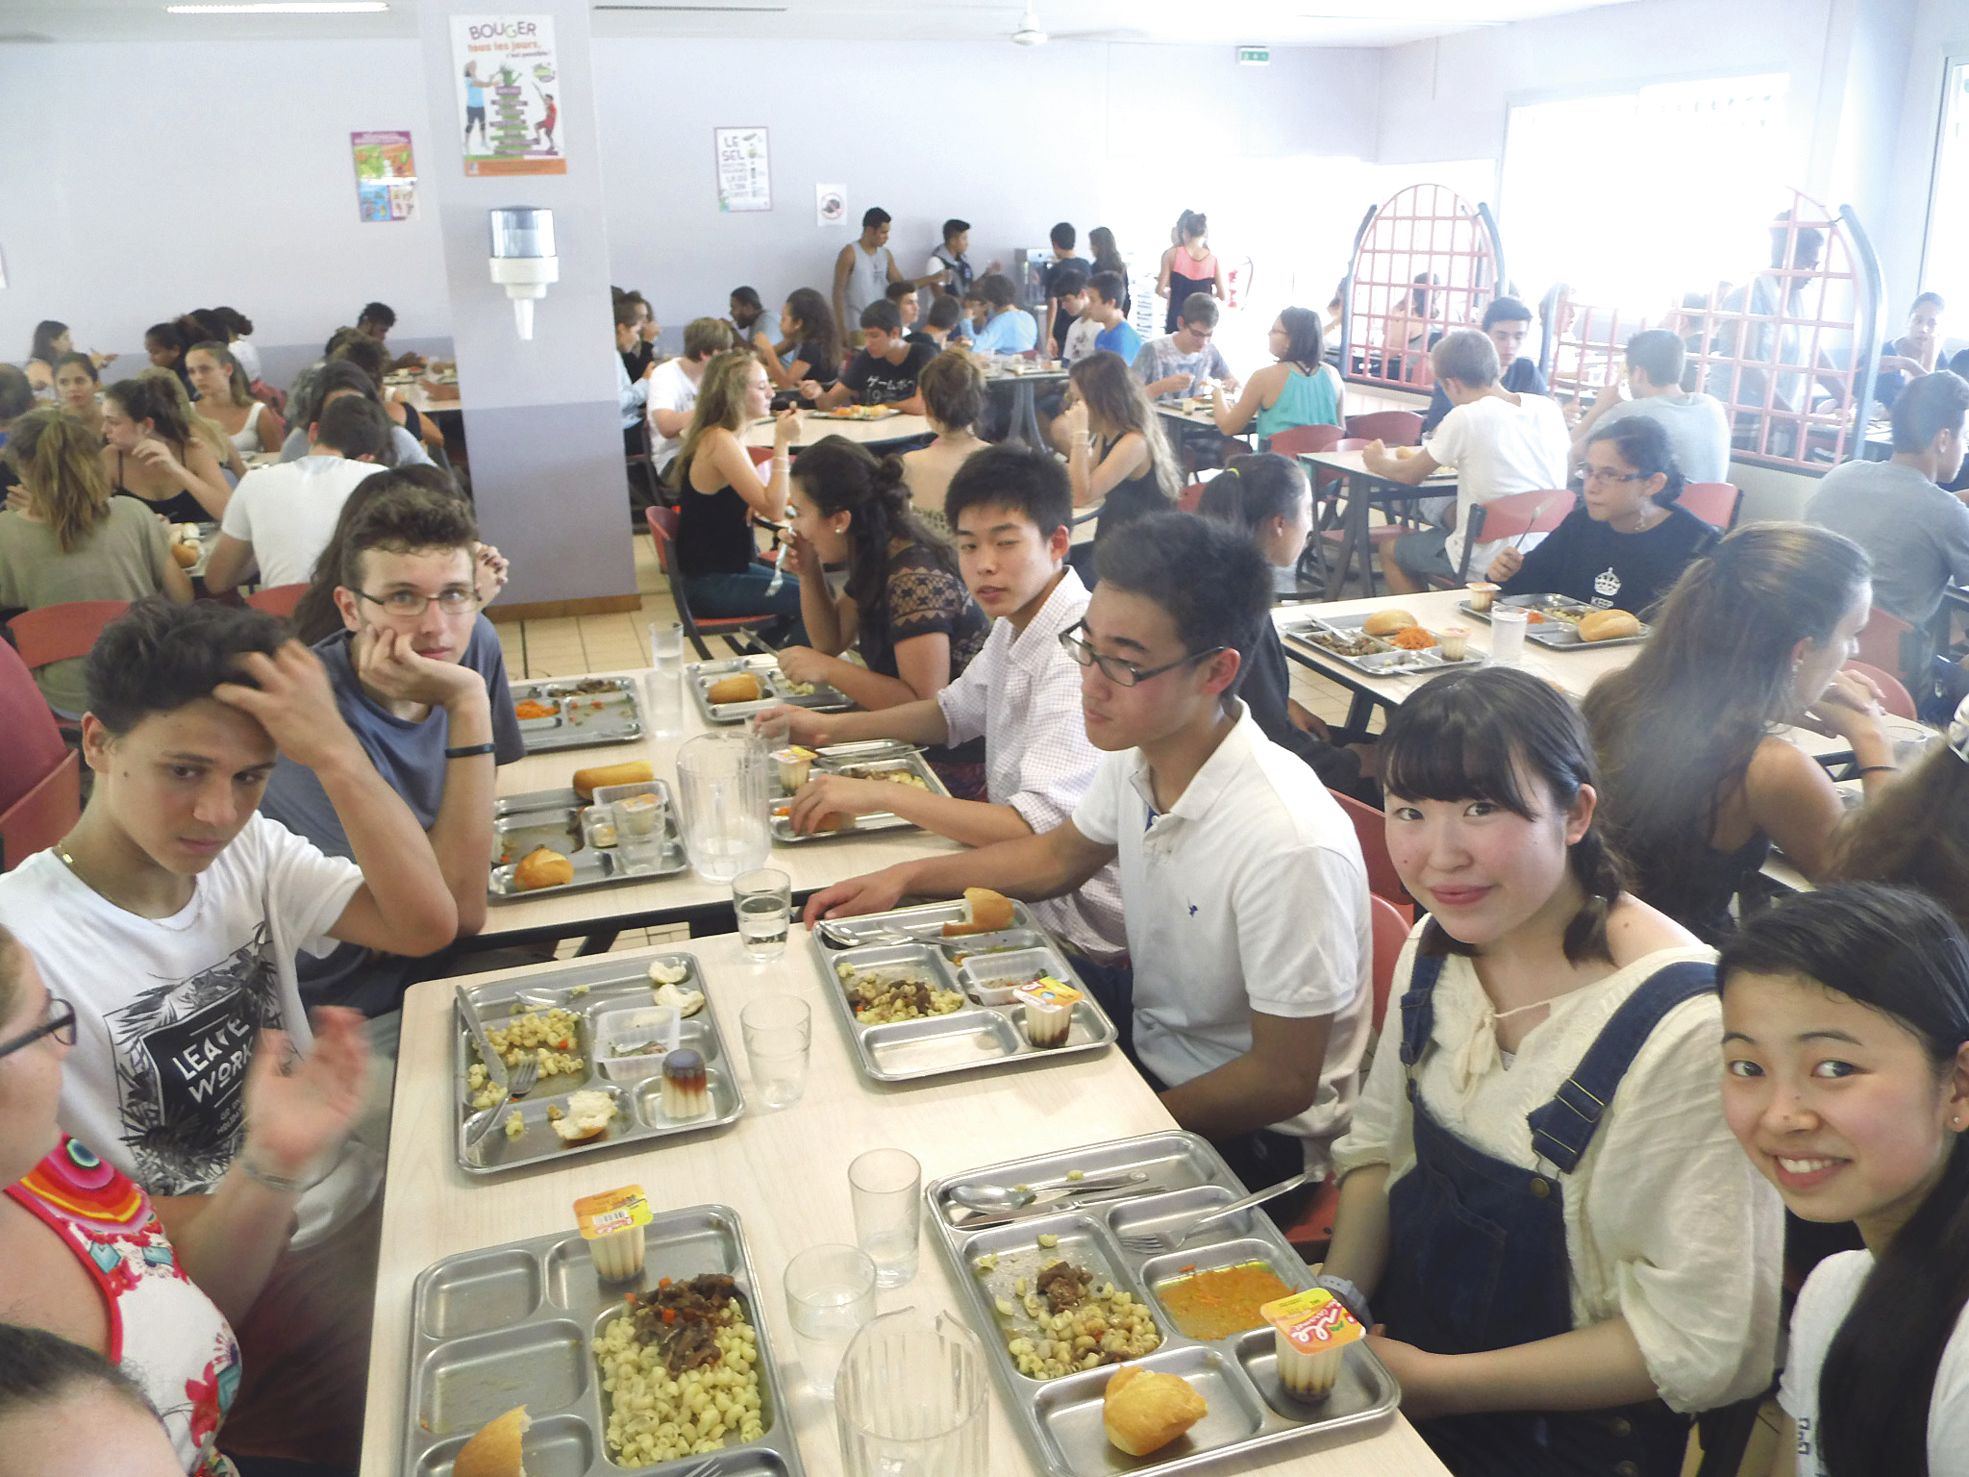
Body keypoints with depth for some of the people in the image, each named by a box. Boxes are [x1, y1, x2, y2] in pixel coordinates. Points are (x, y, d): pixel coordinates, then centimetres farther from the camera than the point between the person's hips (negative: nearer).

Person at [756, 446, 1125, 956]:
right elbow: (957, 711, 22)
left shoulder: (1080, 656, -26)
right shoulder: (1015, 624, 5)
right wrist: (832, 727, 10)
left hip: (1077, 925, -8)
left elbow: (1038, 829, -33)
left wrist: (881, 794, -33)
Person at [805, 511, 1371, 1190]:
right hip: (1148, 1024, 7)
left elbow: (1284, 1081, -23)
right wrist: (906, 876, 3)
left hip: (1251, 1132, -7)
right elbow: (1059, 855, 11)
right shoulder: (1137, 752, -11)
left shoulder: (1292, 846, -35)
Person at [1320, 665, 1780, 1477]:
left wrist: (1436, 1382, -17)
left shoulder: (1683, 1027, -27)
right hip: (1396, 1340, 6)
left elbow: (1702, 1344, -21)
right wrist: (1336, 1293, -8)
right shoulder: (1437, 947, -6)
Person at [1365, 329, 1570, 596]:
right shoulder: (1549, 409, 0)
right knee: (1448, 510, 30)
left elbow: (1408, 475, -3)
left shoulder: (1464, 418, -16)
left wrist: (1378, 462, 19)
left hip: (1485, 563, -6)